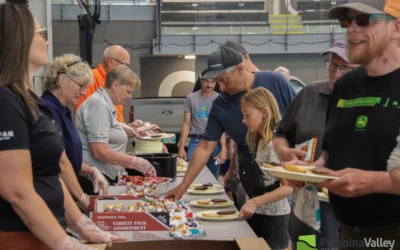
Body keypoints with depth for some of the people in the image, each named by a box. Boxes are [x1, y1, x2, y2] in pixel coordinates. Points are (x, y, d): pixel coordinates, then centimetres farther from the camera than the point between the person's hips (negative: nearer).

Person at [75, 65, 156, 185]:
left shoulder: (105, 103, 17)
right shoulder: (98, 104, -12)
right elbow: (99, 152, -20)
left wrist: (136, 165, 12)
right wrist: (135, 161, -13)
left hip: (107, 177, 10)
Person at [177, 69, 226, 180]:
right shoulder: (191, 98, 3)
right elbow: (186, 124, 3)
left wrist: (223, 148, -13)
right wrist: (181, 147, -4)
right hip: (196, 142, 0)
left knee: (212, 179, 7)